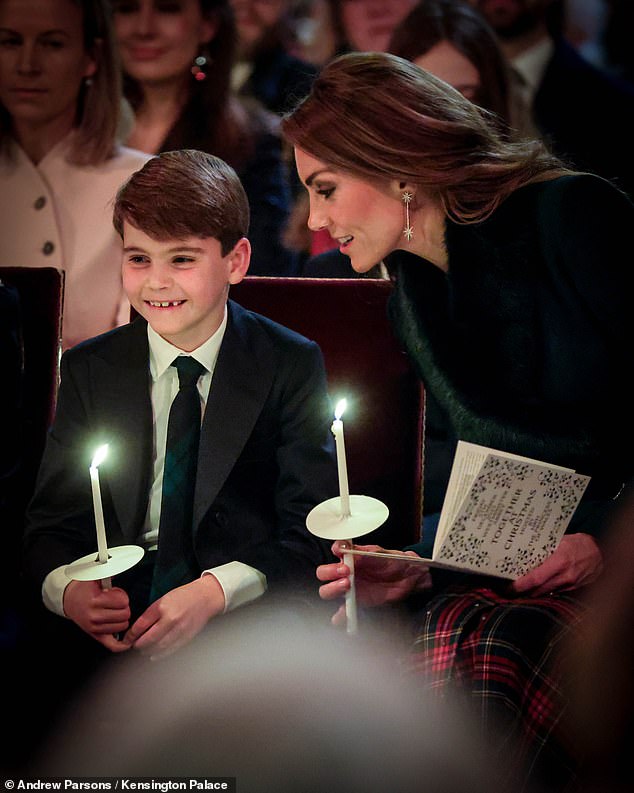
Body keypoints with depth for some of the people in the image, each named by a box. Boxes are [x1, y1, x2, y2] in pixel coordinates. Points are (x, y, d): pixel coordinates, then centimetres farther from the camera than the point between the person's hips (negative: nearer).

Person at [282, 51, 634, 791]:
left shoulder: (571, 215, -6)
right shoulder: (412, 300, 14)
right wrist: (415, 572, -1)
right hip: (519, 571, 5)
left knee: (498, 642, -34)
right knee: (451, 634, -30)